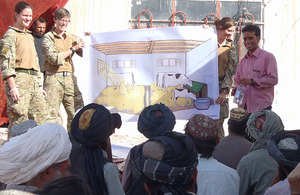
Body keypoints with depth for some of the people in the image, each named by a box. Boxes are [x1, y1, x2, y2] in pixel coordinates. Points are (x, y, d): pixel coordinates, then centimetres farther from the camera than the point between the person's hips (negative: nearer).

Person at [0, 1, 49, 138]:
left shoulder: (29, 36, 24)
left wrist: (39, 85, 22)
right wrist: (12, 87, -21)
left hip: (33, 81, 8)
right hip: (19, 80, -8)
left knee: (42, 118, 4)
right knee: (19, 119, -8)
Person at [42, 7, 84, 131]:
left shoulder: (72, 37, 18)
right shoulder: (48, 37, 2)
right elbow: (54, 58, -11)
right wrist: (73, 49, -7)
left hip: (69, 78, 5)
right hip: (53, 78, -5)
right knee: (53, 117, -6)